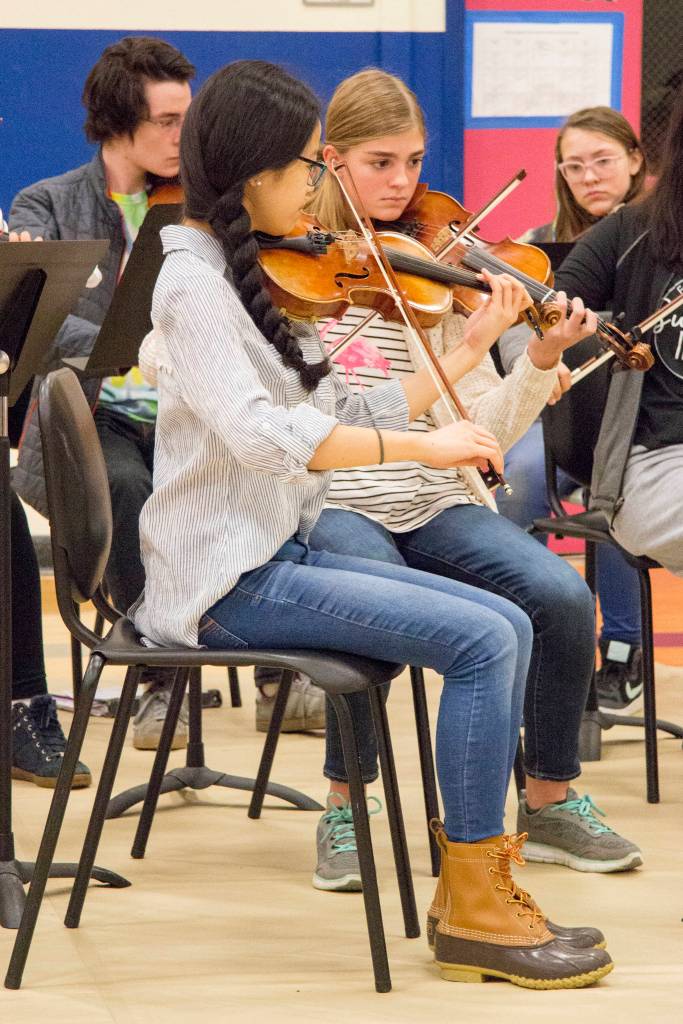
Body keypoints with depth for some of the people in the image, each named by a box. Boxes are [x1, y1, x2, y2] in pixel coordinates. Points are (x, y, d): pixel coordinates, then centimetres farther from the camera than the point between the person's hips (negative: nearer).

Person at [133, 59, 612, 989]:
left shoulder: (259, 277, 14)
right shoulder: (193, 281, -13)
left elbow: (342, 420, 13)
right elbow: (256, 430, -29)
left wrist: (471, 347, 11)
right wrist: (421, 445, -28)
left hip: (282, 553, 9)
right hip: (226, 579, -9)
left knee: (509, 626, -3)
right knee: (482, 640, -17)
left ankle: (477, 878, -2)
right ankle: (476, 911, -9)